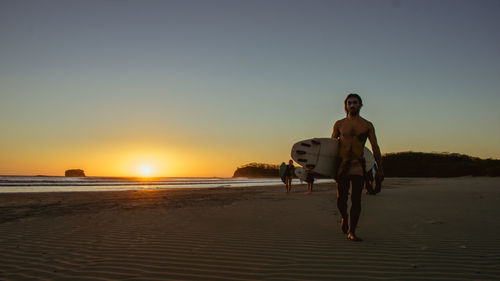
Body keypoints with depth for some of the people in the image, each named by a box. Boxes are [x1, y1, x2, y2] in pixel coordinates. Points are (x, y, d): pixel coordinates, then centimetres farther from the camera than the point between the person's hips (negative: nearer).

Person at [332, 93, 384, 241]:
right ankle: (344, 217, 32)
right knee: (341, 200, -1)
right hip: (342, 165, 1)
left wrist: (380, 169, 5)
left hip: (358, 165, 0)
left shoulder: (367, 125, 5)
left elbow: (375, 148, 7)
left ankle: (352, 232, 2)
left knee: (356, 200, -8)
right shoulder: (339, 124, 6)